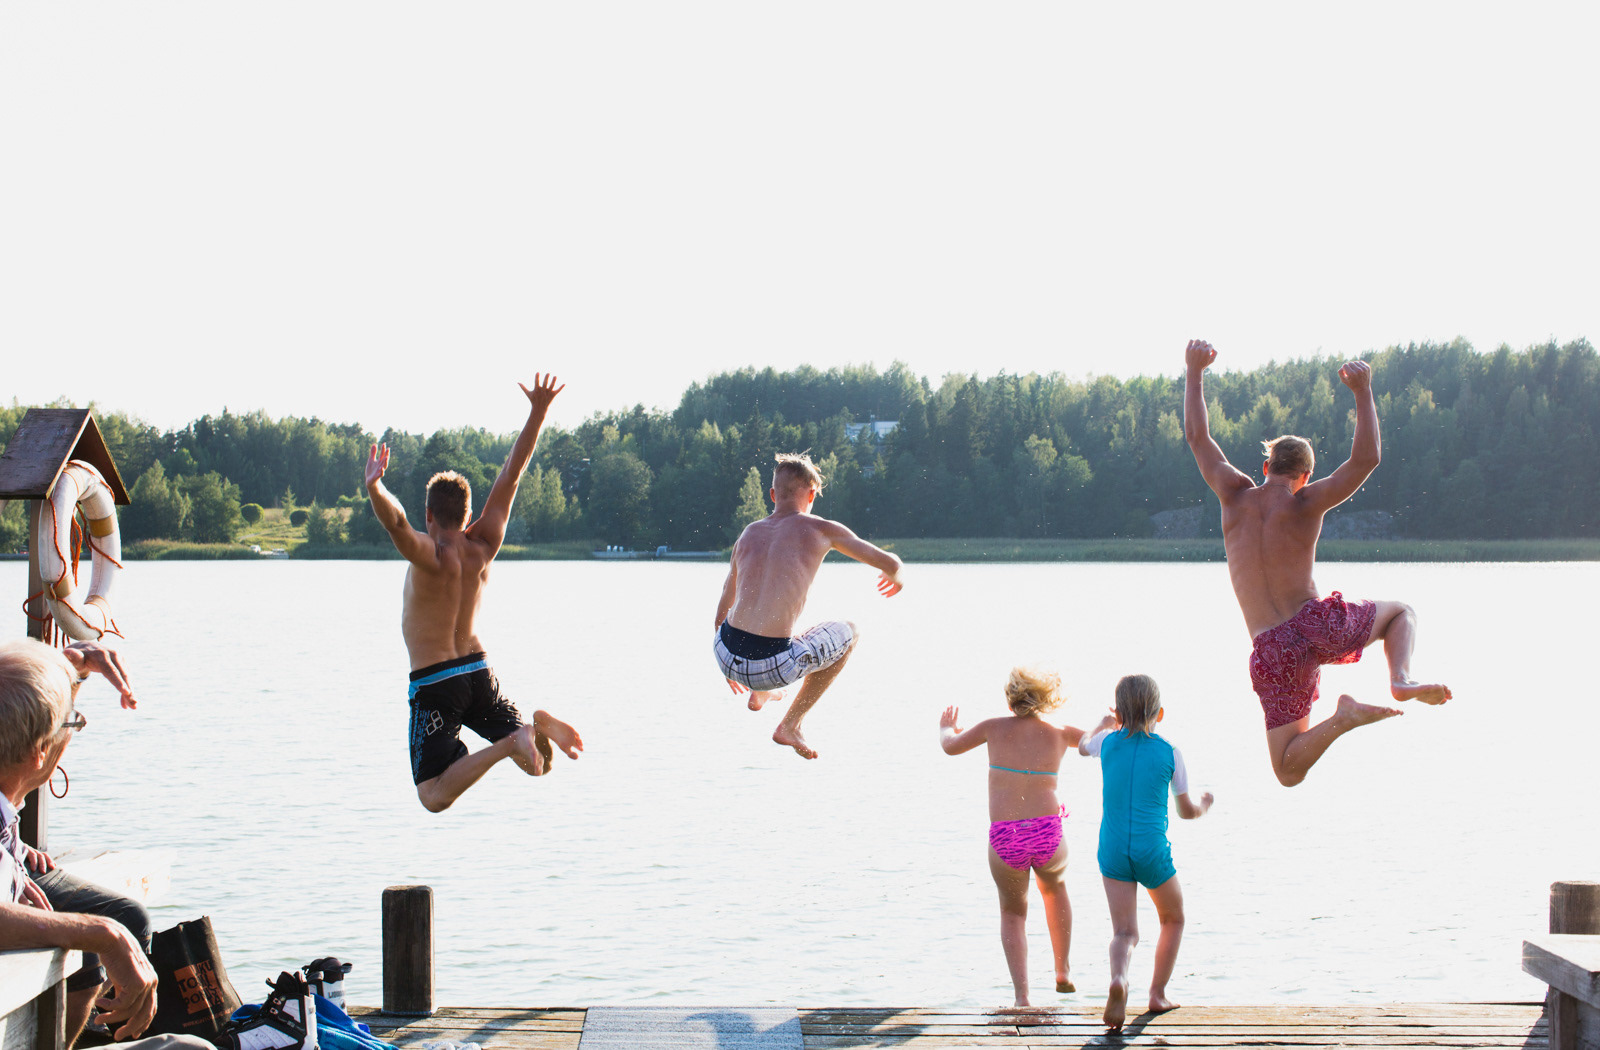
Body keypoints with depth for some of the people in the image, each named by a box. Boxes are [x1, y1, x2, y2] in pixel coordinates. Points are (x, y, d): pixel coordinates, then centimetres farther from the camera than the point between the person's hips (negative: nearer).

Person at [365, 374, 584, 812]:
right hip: (479, 672, 5)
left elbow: (395, 522, -36)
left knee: (435, 798, -9)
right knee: (534, 762, 16)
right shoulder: (483, 546, 1)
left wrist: (374, 487, -50)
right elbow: (512, 473, 4)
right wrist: (537, 412, 6)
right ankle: (536, 726, -18)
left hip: (433, 684, -5)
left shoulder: (429, 556, -13)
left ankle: (509, 744, -30)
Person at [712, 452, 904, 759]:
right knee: (849, 632, 23)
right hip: (773, 667, -5)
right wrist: (896, 580, 35)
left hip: (726, 655, 6)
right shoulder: (822, 530, 1)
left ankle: (760, 693, 37)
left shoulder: (749, 533, 14)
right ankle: (790, 725, 20)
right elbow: (891, 564, 9)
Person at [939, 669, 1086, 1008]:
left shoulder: (995, 728, 3)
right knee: (1054, 887, 34)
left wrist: (946, 729, 42)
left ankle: (1021, 994, 6)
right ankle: (1063, 972, 37)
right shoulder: (1059, 734, 5)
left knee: (1012, 911, 21)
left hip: (1004, 839, -1)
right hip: (1048, 834, 1)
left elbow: (951, 746, 19)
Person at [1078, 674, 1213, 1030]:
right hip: (1153, 853, -1)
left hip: (1113, 851, 1)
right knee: (1173, 919, 24)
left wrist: (1103, 724, 47)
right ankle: (1158, 994, 22)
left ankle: (1118, 978, -33)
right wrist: (1205, 803, 30)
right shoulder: (1170, 753, -2)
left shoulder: (1109, 743, 2)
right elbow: (1187, 811, 7)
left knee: (1125, 932, -2)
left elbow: (1082, 746, 28)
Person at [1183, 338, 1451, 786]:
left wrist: (1194, 371, 25)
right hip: (1319, 624, -1)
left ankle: (1343, 718, -21)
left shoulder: (1235, 496, 7)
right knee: (1400, 612, 30)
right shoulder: (1305, 503, 0)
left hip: (1273, 652, 1)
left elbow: (1197, 436, 18)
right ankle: (1402, 679, -3)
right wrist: (1363, 392, -2)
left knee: (1289, 772, 10)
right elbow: (1366, 460, -2)